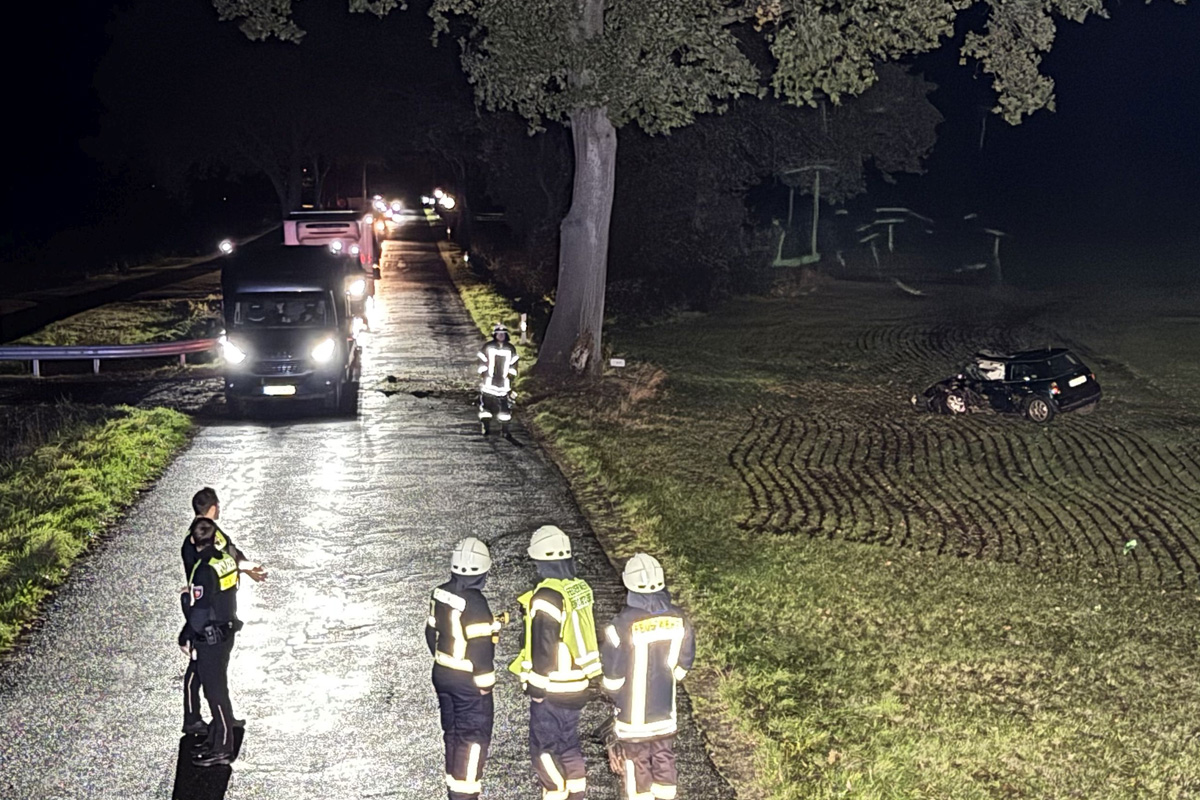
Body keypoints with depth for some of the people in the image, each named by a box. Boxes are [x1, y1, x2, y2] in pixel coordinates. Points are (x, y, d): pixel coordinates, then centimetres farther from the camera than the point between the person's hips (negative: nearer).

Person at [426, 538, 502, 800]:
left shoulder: (440, 594, 0)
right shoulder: (474, 602, -24)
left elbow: (431, 632, 11)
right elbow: (480, 647, -22)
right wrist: (485, 683, -11)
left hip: (442, 675, 8)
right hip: (468, 681, -8)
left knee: (453, 732, 19)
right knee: (474, 737, 2)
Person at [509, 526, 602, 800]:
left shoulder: (547, 597, -22)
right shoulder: (580, 589, 2)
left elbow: (543, 647, -20)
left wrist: (537, 686, -11)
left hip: (553, 688, -8)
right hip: (578, 683, 8)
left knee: (544, 749, 4)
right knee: (568, 744, 19)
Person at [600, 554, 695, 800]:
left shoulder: (623, 625, -26)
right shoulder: (678, 620, -11)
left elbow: (611, 676, -16)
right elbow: (683, 664, 3)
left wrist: (613, 694, 6)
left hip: (633, 713, -4)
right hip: (665, 710, 4)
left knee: (637, 764, 11)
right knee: (664, 760, 19)